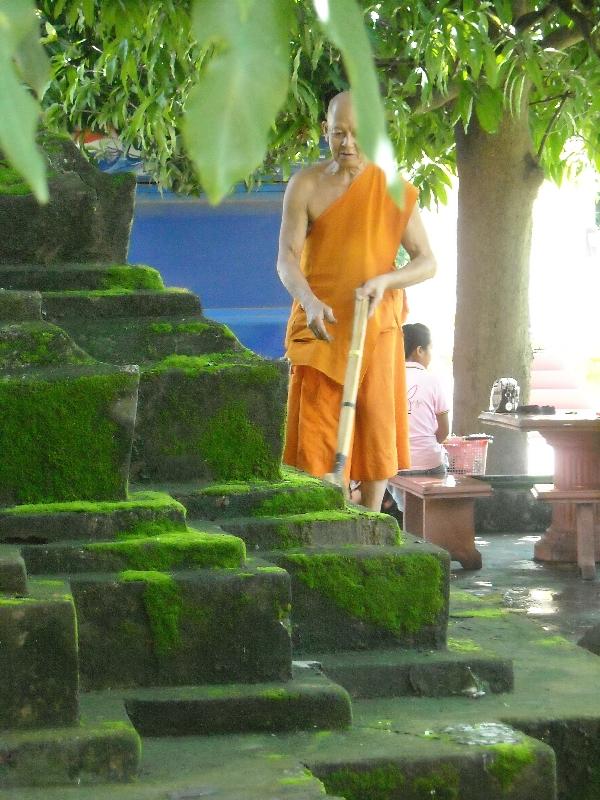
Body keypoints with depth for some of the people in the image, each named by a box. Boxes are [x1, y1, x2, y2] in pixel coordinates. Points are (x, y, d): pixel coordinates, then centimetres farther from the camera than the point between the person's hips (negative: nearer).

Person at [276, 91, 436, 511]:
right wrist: (309, 300, -31)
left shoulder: (395, 192, -1)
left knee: (375, 426, 3)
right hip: (321, 324, -1)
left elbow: (427, 262, 0)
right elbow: (287, 258, -11)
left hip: (376, 325, 1)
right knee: (316, 429, -5)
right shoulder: (306, 185, -3)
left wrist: (385, 280, -21)